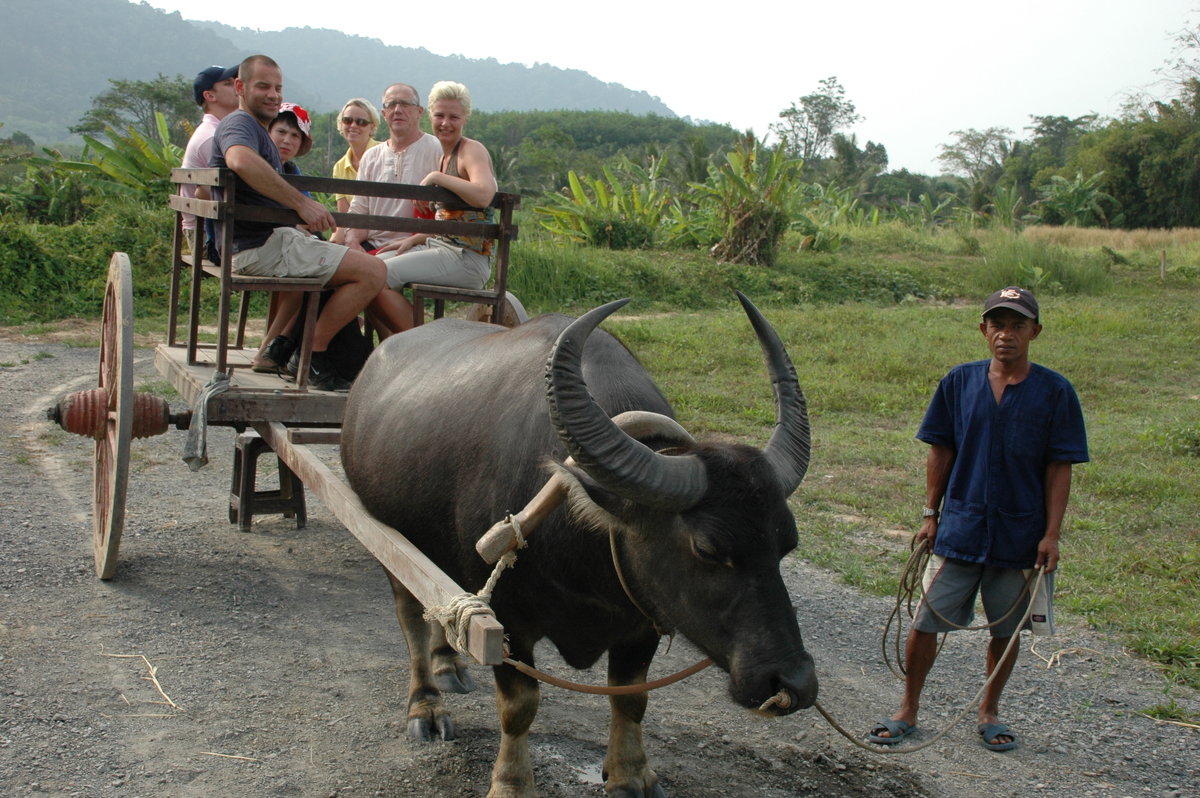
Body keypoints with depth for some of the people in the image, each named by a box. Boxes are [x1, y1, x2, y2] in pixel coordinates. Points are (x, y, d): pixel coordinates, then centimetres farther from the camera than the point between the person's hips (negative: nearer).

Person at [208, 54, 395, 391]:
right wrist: (301, 203, -32)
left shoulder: (254, 128, 25)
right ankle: (312, 353, -9)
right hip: (262, 245, -11)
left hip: (266, 240, 11)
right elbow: (241, 160, -34)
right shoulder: (240, 124, -9)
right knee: (372, 271, -18)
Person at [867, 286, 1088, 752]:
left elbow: (1059, 468, -4)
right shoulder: (959, 382, 0)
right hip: (958, 529, 1)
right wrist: (930, 514, 2)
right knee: (925, 622, 2)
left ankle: (989, 711, 33)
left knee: (1006, 630, 12)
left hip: (1019, 535, -1)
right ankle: (908, 710, 20)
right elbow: (940, 452, 5)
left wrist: (1051, 534, -8)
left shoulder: (1054, 391, -5)